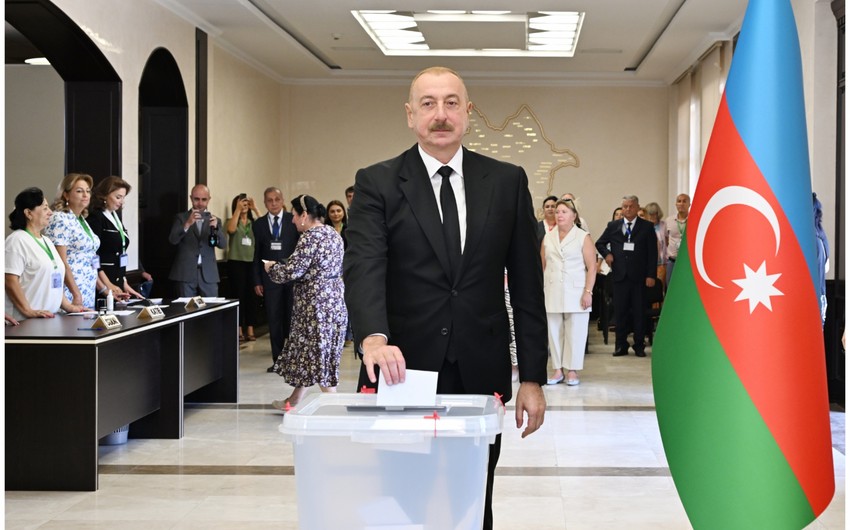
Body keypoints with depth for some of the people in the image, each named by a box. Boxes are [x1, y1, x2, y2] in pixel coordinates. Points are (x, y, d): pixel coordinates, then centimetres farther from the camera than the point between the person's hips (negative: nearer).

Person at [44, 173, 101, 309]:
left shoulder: (82, 220, 16)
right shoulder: (59, 219, -10)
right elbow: (61, 262, -16)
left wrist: (102, 288, 17)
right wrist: (77, 295, -20)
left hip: (88, 295, 8)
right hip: (70, 295, -8)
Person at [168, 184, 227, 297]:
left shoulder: (215, 220, 12)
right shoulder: (181, 218, 7)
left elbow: (223, 244, 0)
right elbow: (173, 240, -7)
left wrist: (215, 228, -20)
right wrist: (187, 224, -24)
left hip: (209, 275, 2)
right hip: (185, 274, -2)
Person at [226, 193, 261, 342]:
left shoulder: (253, 223, 11)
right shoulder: (232, 221, 5)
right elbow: (231, 229, -18)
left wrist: (255, 209, -9)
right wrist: (238, 210, -16)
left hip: (252, 263, 3)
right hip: (236, 263, -3)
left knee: (251, 296, 4)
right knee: (238, 296, -2)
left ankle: (250, 330, 11)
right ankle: (239, 331, 3)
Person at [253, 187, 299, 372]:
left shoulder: (294, 220, 0)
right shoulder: (259, 224, 7)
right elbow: (257, 254, 8)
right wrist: (257, 281, 4)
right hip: (270, 278, 2)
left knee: (293, 319, 2)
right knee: (274, 321, 4)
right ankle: (278, 360, 11)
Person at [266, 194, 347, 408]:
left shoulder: (310, 237, -17)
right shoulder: (332, 233, 11)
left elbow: (291, 271, -20)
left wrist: (272, 267, -1)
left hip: (316, 304, -9)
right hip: (334, 300, 9)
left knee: (316, 353, -2)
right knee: (309, 351, 17)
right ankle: (294, 400, 27)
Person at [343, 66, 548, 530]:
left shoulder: (507, 182, 6)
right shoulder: (377, 184, 1)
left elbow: (526, 284, 6)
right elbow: (364, 266, -14)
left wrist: (533, 378, 2)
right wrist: (373, 337, -33)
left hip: (481, 376, 2)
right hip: (404, 372, -1)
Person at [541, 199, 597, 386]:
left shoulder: (583, 237, 1)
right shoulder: (548, 238, 13)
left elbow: (591, 267, -3)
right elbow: (542, 266, 15)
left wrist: (588, 292, -11)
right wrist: (540, 291, 7)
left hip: (575, 293, -4)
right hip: (551, 292, 4)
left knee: (575, 333, -4)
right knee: (554, 332, 4)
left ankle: (572, 371, 4)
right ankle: (558, 370, 10)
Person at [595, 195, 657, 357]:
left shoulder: (647, 227, 4)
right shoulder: (613, 226, 10)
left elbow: (653, 253, 1)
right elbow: (599, 243, 22)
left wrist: (651, 275, -7)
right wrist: (606, 253, 0)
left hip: (639, 276, -2)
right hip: (620, 275, 2)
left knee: (639, 312, 3)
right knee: (620, 311, 3)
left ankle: (639, 345, 11)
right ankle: (621, 345, 11)